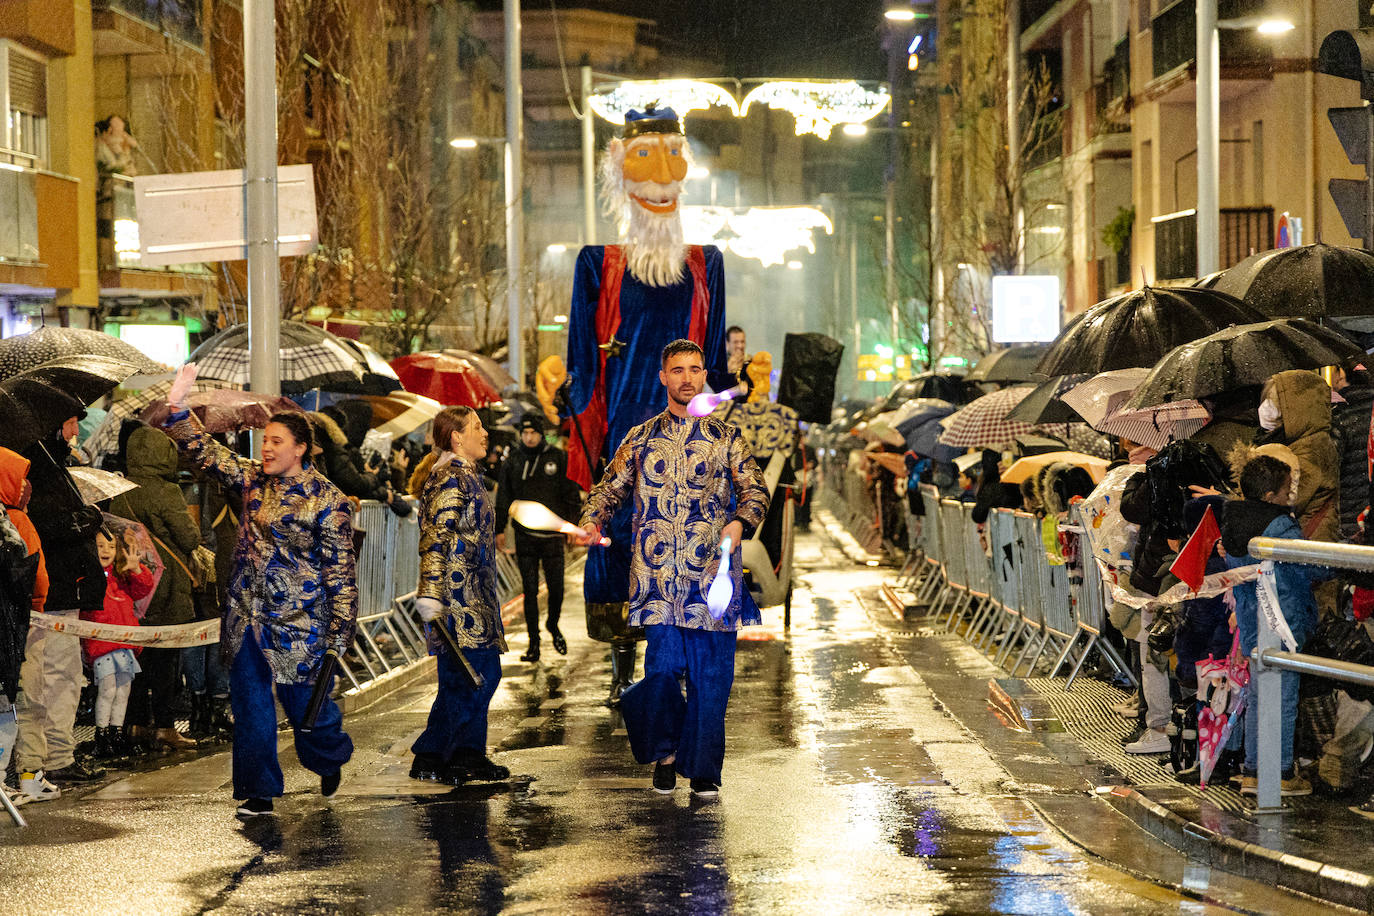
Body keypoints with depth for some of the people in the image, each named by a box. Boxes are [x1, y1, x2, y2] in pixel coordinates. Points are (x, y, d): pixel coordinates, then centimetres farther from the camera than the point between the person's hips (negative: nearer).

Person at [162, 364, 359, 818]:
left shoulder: (326, 500, -9)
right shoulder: (253, 481, 7)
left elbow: (341, 571, -9)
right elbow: (205, 451, 8)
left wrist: (340, 634, -12)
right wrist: (177, 406, -6)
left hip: (297, 622, -5)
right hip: (246, 618, 5)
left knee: (306, 703, 6)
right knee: (250, 705, 6)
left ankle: (331, 760, 37)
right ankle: (259, 793, 15)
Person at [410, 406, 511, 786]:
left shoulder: (466, 476, 18)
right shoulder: (450, 479, -14)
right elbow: (434, 539, -22)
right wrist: (429, 595, -28)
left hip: (475, 593, 10)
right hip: (457, 592, -10)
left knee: (486, 671, 12)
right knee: (464, 676, -9)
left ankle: (469, 754, 18)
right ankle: (429, 757, -3)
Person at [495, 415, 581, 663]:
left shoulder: (558, 458, 1)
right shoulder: (512, 461, 6)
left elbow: (570, 493, 4)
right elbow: (503, 498, 11)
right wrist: (499, 530, 7)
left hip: (552, 534, -1)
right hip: (524, 535, 1)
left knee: (556, 588, 0)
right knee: (530, 591, 2)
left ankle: (553, 625, 30)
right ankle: (534, 643, 8)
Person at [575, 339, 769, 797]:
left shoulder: (726, 439, 12)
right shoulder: (641, 438, 14)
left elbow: (755, 490, 5)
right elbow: (610, 488, 15)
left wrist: (740, 523, -15)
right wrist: (592, 522, -5)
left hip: (712, 571, 0)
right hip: (659, 572, 0)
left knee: (711, 673, 0)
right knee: (665, 663, -10)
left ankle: (703, 770, 12)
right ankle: (665, 751, 16)